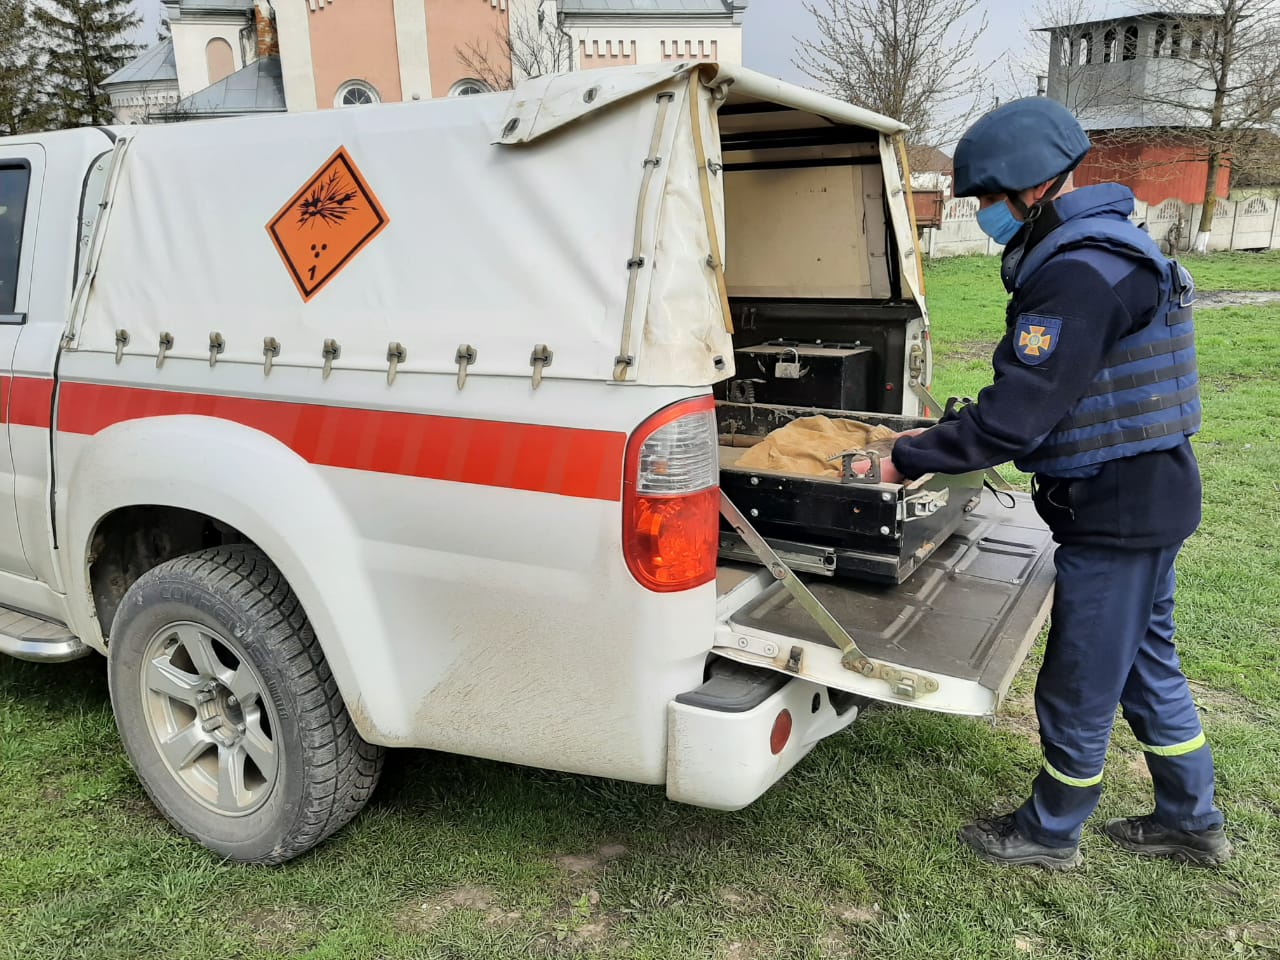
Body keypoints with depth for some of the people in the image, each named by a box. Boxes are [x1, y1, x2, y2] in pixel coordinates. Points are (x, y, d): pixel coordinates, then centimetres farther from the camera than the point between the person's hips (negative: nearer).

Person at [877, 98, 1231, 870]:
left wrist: (910, 458, -18)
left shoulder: (1079, 274, -24)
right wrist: (943, 435, 10)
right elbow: (1041, 393, 14)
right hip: (1148, 497, 10)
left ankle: (1050, 833, 28)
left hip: (1116, 512, -10)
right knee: (1147, 663, 22)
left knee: (1079, 687, 7)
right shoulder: (1101, 248, 10)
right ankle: (1194, 822, 39)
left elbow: (1019, 415, -28)